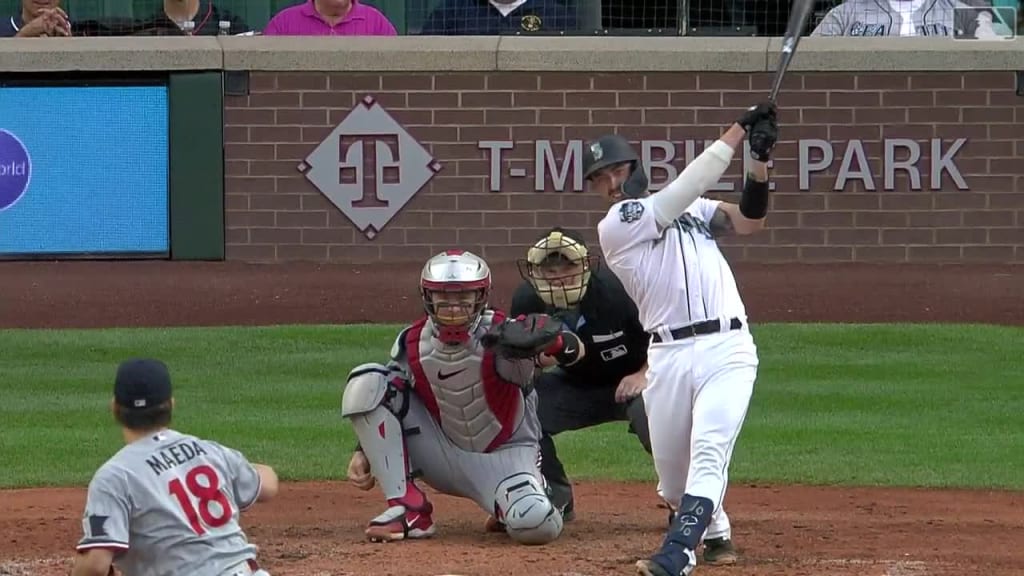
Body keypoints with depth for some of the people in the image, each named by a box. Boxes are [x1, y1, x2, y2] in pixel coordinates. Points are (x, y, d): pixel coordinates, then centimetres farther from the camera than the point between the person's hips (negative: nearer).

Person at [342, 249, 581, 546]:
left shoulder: (499, 335, -24)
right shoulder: (412, 343, -9)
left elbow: (573, 348, -43)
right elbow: (382, 405, 4)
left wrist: (556, 343, -66)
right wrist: (364, 452, -10)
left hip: (504, 456, -4)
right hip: (443, 453, 4)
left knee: (534, 524, -36)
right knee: (366, 385, -15)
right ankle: (407, 510, -13)